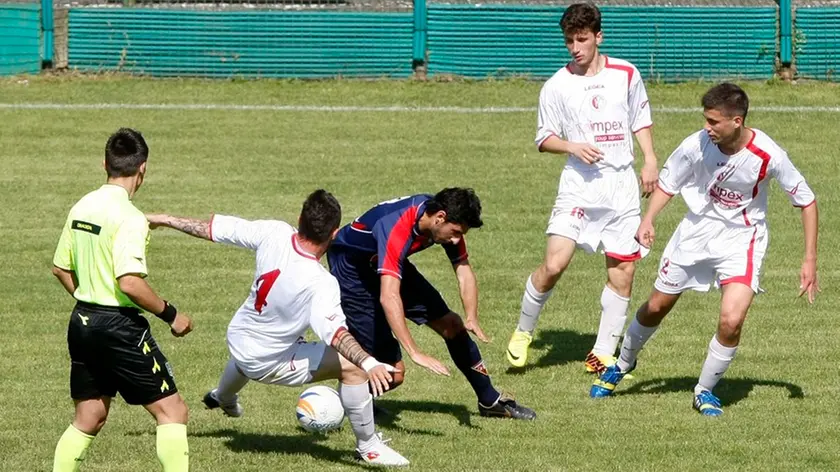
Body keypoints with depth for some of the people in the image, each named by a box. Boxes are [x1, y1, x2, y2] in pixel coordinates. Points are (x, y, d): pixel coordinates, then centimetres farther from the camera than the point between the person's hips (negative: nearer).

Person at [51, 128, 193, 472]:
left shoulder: (82, 208, 7)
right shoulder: (129, 218, -18)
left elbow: (60, 268, 16)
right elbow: (130, 283, -26)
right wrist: (171, 315, -14)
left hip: (82, 323, 8)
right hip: (118, 327, -8)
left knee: (88, 419, 18)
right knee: (172, 411, -1)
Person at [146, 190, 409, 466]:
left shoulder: (274, 233, -21)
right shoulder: (321, 284, -36)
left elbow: (214, 229, -10)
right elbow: (336, 334, -47)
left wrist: (166, 220, 1)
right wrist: (369, 364, -58)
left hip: (237, 338, 6)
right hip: (266, 364, -6)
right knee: (352, 367, -13)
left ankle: (223, 397, 76)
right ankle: (368, 446, 1)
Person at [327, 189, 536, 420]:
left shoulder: (446, 221, -17)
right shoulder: (396, 229, -41)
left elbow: (463, 270, -9)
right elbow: (388, 297, -47)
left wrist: (472, 318, -27)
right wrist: (414, 353, -52)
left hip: (393, 265, 8)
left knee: (451, 325, 6)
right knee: (393, 372, -14)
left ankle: (490, 401, 23)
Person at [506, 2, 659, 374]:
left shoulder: (626, 74, 5)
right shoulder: (557, 86, 0)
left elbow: (640, 121, 17)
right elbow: (544, 139, 6)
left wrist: (650, 161, 6)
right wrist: (573, 147, -12)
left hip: (622, 185, 2)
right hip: (579, 185, -2)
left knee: (623, 270, 1)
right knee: (554, 264, -15)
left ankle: (602, 354, 12)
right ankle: (523, 331, 7)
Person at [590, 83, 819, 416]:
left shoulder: (768, 156, -25)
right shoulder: (696, 145, -21)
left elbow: (806, 201, -11)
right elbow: (667, 184, -1)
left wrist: (810, 260, -12)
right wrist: (648, 220, -20)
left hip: (742, 239, -2)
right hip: (696, 232, 2)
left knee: (731, 321, -20)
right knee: (656, 307, 15)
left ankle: (705, 391, 6)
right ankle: (622, 365, 44)